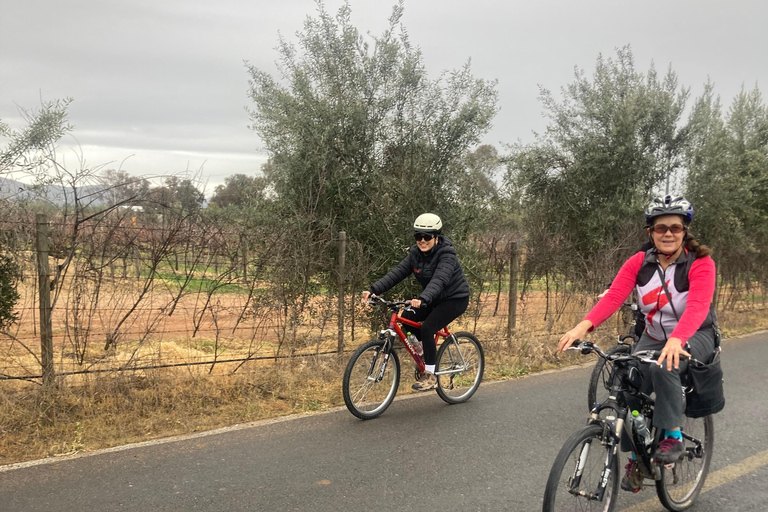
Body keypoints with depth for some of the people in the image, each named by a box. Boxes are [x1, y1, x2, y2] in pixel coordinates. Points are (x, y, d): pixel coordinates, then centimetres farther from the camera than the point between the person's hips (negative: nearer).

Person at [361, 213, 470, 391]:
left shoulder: (446, 255, -26)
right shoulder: (416, 253, -5)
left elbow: (439, 280, -42)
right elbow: (397, 272, -14)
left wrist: (422, 299, -60)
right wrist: (374, 290, -27)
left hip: (455, 299, -7)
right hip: (435, 298, 8)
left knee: (427, 328, -24)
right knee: (407, 317, -9)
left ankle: (430, 376, -12)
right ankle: (427, 352, 15)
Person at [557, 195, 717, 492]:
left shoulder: (700, 264, -18)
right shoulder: (639, 263, -8)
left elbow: (697, 307, -34)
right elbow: (613, 296, -21)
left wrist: (676, 340, -54)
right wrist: (583, 326, -39)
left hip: (694, 337, -4)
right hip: (653, 337, 4)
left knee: (663, 367, -35)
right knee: (628, 389, -13)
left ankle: (673, 436, -13)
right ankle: (636, 458, 10)